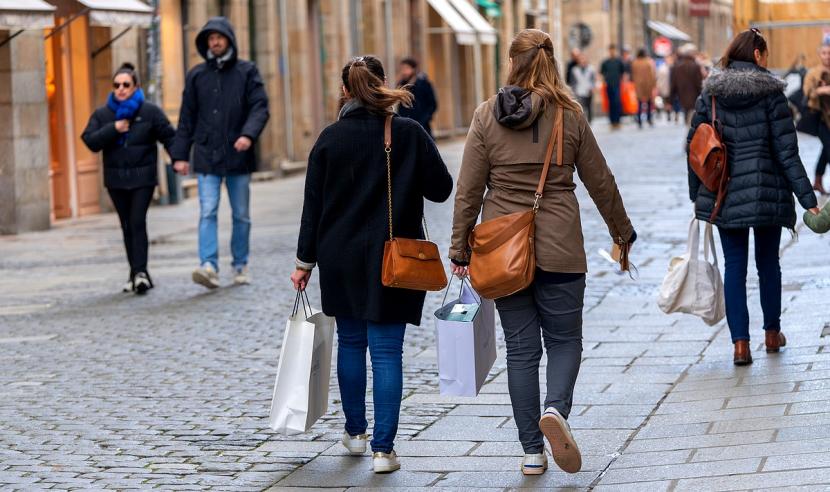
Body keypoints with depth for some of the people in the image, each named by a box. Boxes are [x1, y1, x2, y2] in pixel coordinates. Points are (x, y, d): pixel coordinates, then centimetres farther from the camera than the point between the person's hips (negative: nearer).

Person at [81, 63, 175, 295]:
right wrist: (113, 129, -17)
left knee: (138, 222, -13)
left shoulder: (150, 111, -2)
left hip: (143, 177, -3)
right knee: (127, 226, 8)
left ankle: (140, 271, -16)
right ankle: (136, 272, 15)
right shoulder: (102, 114, 5)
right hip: (116, 179, 3)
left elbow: (169, 136, -4)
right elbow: (90, 140, -5)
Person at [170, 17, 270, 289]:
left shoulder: (247, 71, 3)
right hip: (207, 157, 0)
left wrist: (249, 134, -23)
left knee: (241, 215, 8)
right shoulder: (196, 75, 7)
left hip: (238, 156, 0)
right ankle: (209, 266, -21)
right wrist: (180, 154, 4)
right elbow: (187, 117, 9)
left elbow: (260, 107, -5)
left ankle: (240, 265, 20)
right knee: (207, 213, -12)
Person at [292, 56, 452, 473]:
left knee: (350, 342, 19)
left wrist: (306, 260, 7)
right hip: (393, 261, -2)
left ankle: (355, 433, 30)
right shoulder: (409, 133, -7)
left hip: (340, 258, 2)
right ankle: (383, 449, -4)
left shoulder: (331, 138, -3)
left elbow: (313, 204, 0)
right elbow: (441, 189, -3)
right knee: (386, 351, -1)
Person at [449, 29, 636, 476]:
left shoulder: (487, 115, -2)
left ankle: (532, 452, 9)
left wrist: (459, 248, 5)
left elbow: (469, 189, -2)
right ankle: (556, 409, -17)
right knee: (564, 340, 12)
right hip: (559, 249, -1)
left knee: (521, 349, 8)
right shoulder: (569, 115, -2)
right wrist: (622, 230, 20)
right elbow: (599, 181, 6)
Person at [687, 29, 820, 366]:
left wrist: (696, 195, 14)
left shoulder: (710, 94, 2)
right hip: (766, 192, -2)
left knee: (734, 265, 6)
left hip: (723, 195, 2)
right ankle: (772, 334, 29)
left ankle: (740, 343, -2)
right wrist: (808, 200, -7)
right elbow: (787, 152, -10)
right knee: (768, 262, 16)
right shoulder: (770, 93, -8)